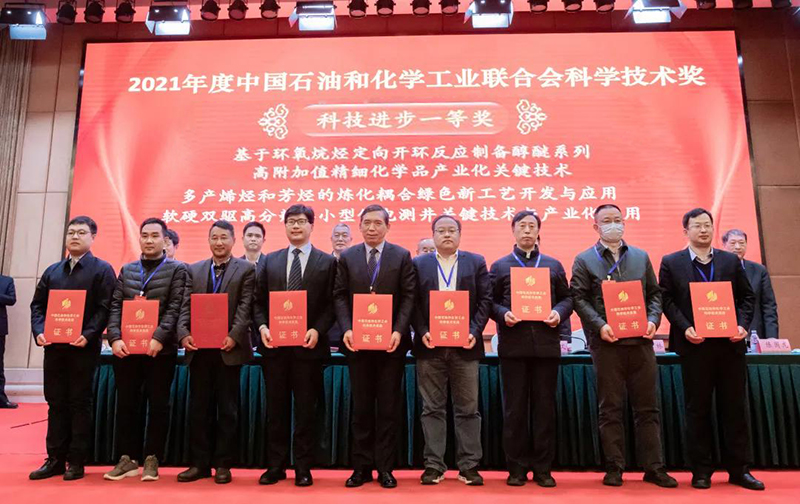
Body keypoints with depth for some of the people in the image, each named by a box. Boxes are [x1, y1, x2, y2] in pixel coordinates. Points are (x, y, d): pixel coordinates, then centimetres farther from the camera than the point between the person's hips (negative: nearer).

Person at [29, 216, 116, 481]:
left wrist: (88, 335, -21)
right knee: (56, 403, 10)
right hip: (53, 346, 5)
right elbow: (37, 305, 14)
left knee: (80, 403, 2)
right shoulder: (52, 271, 16)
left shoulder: (102, 269, -1)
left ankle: (77, 461, 10)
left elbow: (105, 308, -9)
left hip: (83, 347, -5)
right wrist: (39, 331, -4)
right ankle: (55, 459, 18)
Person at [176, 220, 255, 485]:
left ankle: (223, 464, 15)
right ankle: (200, 463, 20)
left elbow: (245, 307, -6)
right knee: (198, 407, 9)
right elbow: (186, 306, 6)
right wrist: (184, 334, -9)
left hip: (229, 348, -3)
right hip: (199, 348, 4)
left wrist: (234, 336, -18)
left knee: (227, 408, 5)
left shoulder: (246, 269, 2)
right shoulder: (194, 270, 14)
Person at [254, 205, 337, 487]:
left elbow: (331, 304, -1)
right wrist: (262, 327, -6)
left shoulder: (327, 262, 3)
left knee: (306, 408, 6)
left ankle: (303, 468, 18)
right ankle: (276, 465, 23)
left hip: (308, 345, -2)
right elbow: (259, 301, 10)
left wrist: (317, 330, -15)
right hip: (274, 345, 3)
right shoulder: (270, 261, 12)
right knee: (276, 408, 10)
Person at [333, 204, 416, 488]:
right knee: (361, 406, 9)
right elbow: (339, 296, 3)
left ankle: (385, 468, 16)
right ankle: (362, 467, 20)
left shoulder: (402, 256, 2)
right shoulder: (347, 257, 7)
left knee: (389, 406, 5)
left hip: (391, 341, -1)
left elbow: (409, 296, -2)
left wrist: (399, 331, -14)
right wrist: (346, 329, -10)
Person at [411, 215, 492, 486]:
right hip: (430, 346, 0)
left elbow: (485, 300, 3)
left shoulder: (476, 262, 9)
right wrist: (422, 332, -10)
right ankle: (434, 465, 14)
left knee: (468, 408, 6)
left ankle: (469, 465, 15)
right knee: (432, 408, 6)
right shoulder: (418, 264, 9)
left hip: (465, 345, 0)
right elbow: (412, 303, 3)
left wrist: (474, 331, -9)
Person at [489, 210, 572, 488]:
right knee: (514, 407, 4)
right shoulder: (499, 266, 9)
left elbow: (567, 298, 11)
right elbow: (491, 302, 4)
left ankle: (543, 467, 17)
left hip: (546, 343, 1)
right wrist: (503, 315, -14)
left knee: (545, 406, 6)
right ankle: (517, 466, 15)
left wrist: (559, 313, -9)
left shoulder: (554, 265, 14)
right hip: (513, 345, -1)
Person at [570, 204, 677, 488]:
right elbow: (579, 299, -4)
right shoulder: (584, 261, 3)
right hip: (607, 342, -3)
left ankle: (654, 467, 18)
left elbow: (654, 293, 13)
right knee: (610, 408, 4)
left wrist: (653, 320, -4)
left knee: (647, 408, 8)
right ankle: (614, 469, 14)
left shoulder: (641, 257, 14)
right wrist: (599, 325, -16)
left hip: (640, 340, 3)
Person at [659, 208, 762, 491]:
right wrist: (685, 328, -14)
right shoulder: (671, 263, 3)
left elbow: (747, 296, 10)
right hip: (695, 345, -2)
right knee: (698, 409, 5)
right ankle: (701, 470, 14)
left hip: (730, 343, 3)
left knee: (735, 407, 7)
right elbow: (666, 300, -2)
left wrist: (743, 324, -7)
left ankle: (738, 469, 18)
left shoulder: (731, 261, 11)